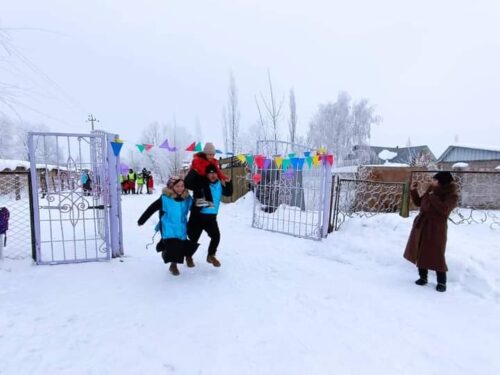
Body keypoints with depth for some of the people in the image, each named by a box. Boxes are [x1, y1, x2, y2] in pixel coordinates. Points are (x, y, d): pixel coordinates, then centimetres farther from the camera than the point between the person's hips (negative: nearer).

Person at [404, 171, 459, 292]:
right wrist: (413, 191, 5)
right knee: (420, 253, 11)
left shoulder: (452, 196, -10)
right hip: (421, 225, 7)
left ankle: (442, 282, 13)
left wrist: (433, 197, -23)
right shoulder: (431, 190, 8)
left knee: (436, 255, -3)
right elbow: (418, 203, 16)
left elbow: (444, 209, -26)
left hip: (436, 228, -6)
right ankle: (423, 277, 25)